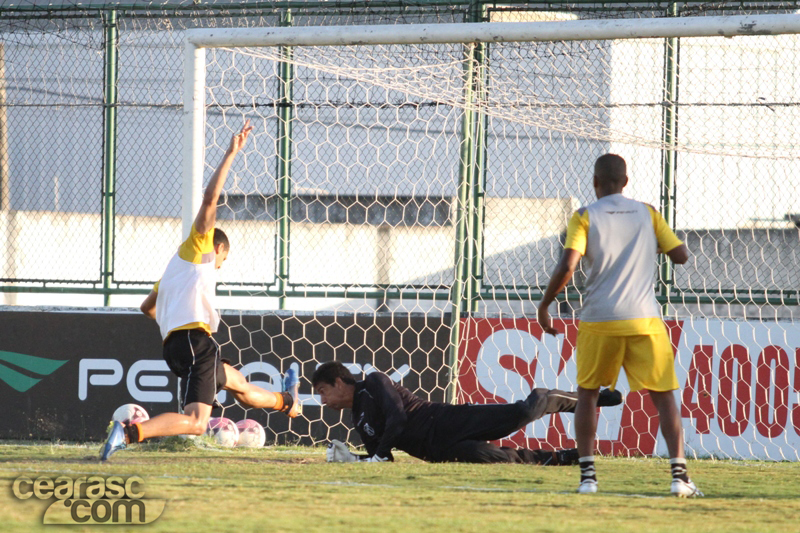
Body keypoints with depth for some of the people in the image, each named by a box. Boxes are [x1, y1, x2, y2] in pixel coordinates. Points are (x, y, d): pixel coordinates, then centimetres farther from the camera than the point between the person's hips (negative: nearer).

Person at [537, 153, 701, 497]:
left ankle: (587, 474, 7)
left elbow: (567, 266, -11)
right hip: (644, 320, 1)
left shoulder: (585, 217, 0)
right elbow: (681, 255, 8)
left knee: (587, 393, 16)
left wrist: (544, 306, 0)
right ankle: (679, 474, -9)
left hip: (598, 322, -1)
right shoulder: (647, 214, 7)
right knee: (663, 396, 5)